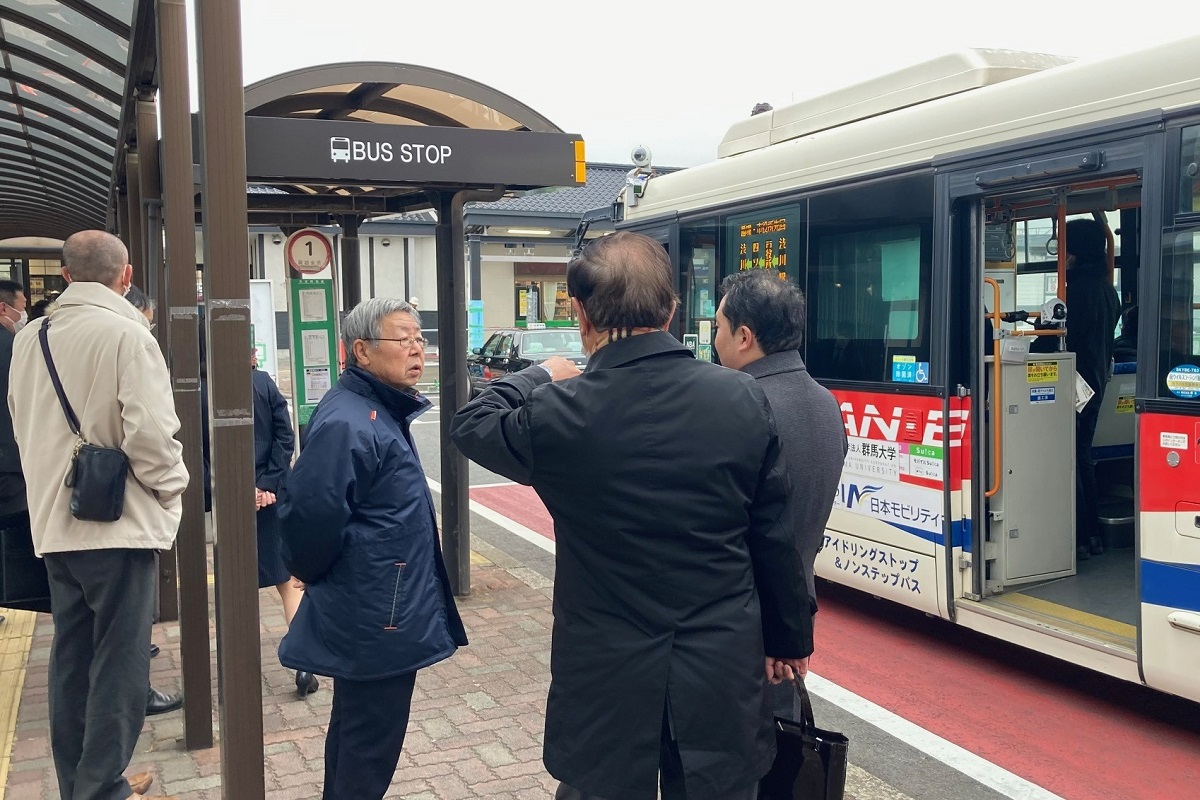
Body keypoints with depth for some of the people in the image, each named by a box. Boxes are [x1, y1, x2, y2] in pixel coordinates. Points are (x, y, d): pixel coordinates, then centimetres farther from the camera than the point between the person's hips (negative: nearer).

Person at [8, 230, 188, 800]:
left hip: (56, 522, 7)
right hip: (117, 521, -7)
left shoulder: (28, 338, 8)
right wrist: (172, 485, -5)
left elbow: (22, 427, 16)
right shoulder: (126, 333, -14)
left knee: (71, 658, 15)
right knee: (119, 665, 2)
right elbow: (150, 431, -21)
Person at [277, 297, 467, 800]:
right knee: (370, 746, 4)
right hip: (376, 621, -10)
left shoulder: (382, 411, 11)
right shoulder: (347, 423, -23)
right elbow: (310, 512, -32)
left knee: (355, 732, 24)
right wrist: (318, 575, -14)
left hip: (371, 616, 10)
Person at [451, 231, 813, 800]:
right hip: (722, 672, 2)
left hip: (608, 682, -2)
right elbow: (774, 535, 0)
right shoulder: (742, 398, -8)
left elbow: (470, 425, 7)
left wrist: (540, 378, 23)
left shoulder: (559, 412, -15)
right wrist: (790, 638, 13)